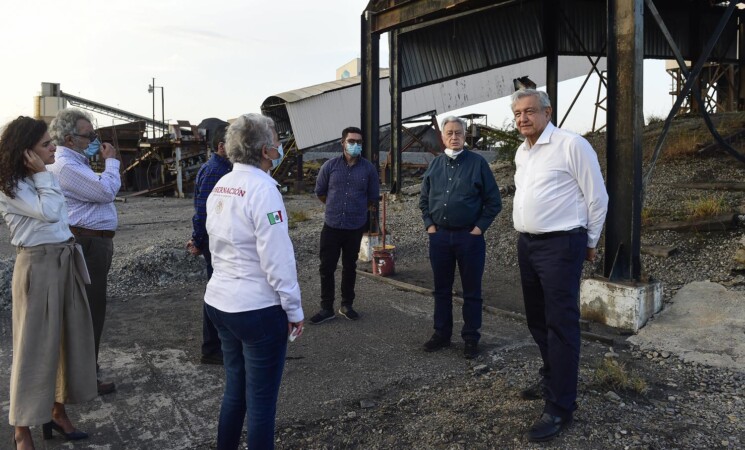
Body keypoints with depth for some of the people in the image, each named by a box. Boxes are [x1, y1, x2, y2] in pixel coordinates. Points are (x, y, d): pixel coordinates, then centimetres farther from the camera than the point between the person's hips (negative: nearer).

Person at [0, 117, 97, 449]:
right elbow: (49, 212, -23)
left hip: (66, 261, 8)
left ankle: (58, 412, 29)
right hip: (38, 266, -8)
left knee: (70, 336, 13)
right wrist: (42, 174, -15)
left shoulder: (42, 178, 12)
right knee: (35, 344, -1)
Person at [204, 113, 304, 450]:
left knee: (235, 390, 22)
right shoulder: (263, 188, -18)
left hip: (220, 302, 8)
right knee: (261, 400, 7)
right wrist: (294, 310, -11)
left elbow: (217, 245, 13)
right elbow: (278, 259, -20)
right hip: (258, 309, -8)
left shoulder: (220, 186, 6)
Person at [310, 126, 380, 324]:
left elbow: (373, 197, 7)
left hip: (356, 227, 0)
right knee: (326, 267, 2)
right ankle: (327, 308, 15)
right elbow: (320, 192, 8)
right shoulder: (330, 165, -4)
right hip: (332, 225, 0)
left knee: (349, 267, 13)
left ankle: (346, 305, 26)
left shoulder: (369, 168, -4)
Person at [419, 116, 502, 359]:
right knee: (441, 289, 13)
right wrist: (429, 224, 6)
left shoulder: (477, 163, -3)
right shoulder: (435, 165, 9)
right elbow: (424, 199, 16)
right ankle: (441, 334, 25)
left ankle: (471, 338, 17)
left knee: (471, 291, 6)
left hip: (469, 237, -4)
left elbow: (494, 201, -3)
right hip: (439, 236, 4)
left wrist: (480, 227, -8)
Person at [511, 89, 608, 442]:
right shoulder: (521, 153, 13)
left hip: (559, 245, -8)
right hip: (526, 244, 8)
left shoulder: (572, 145, -11)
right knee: (537, 320, 18)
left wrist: (589, 242, 1)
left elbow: (597, 198, -6)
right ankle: (551, 380, 37)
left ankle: (560, 408, 5)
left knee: (561, 326, -4)